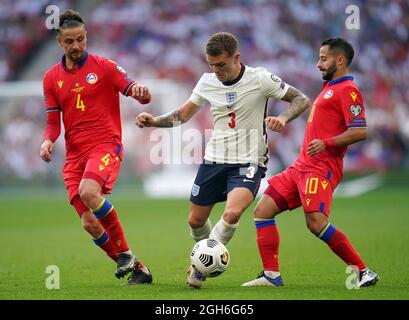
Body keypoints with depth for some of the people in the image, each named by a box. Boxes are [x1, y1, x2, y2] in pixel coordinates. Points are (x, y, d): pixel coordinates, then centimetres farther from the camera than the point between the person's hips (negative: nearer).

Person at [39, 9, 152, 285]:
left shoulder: (103, 67, 1)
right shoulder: (52, 78, 13)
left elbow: (143, 96, -2)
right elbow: (53, 122, 15)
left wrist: (141, 91, -27)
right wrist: (48, 141, -7)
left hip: (105, 146, -5)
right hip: (74, 155, 5)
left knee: (88, 191, -33)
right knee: (90, 223, -6)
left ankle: (125, 254, -18)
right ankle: (136, 268, 9)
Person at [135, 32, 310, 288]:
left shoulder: (260, 79, -12)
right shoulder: (207, 82, 1)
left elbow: (302, 100, -5)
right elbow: (183, 115, 14)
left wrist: (283, 118, -25)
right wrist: (154, 121, -4)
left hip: (249, 162, -5)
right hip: (214, 159, 5)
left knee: (232, 214, -27)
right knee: (196, 221, 9)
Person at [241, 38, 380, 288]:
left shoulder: (348, 90, -8)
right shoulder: (329, 88, 22)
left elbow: (360, 131, -19)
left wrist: (326, 144, -25)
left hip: (321, 168, -10)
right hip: (302, 165, 10)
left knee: (316, 222, -23)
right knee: (263, 211, 3)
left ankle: (363, 272, -12)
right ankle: (271, 276, 4)